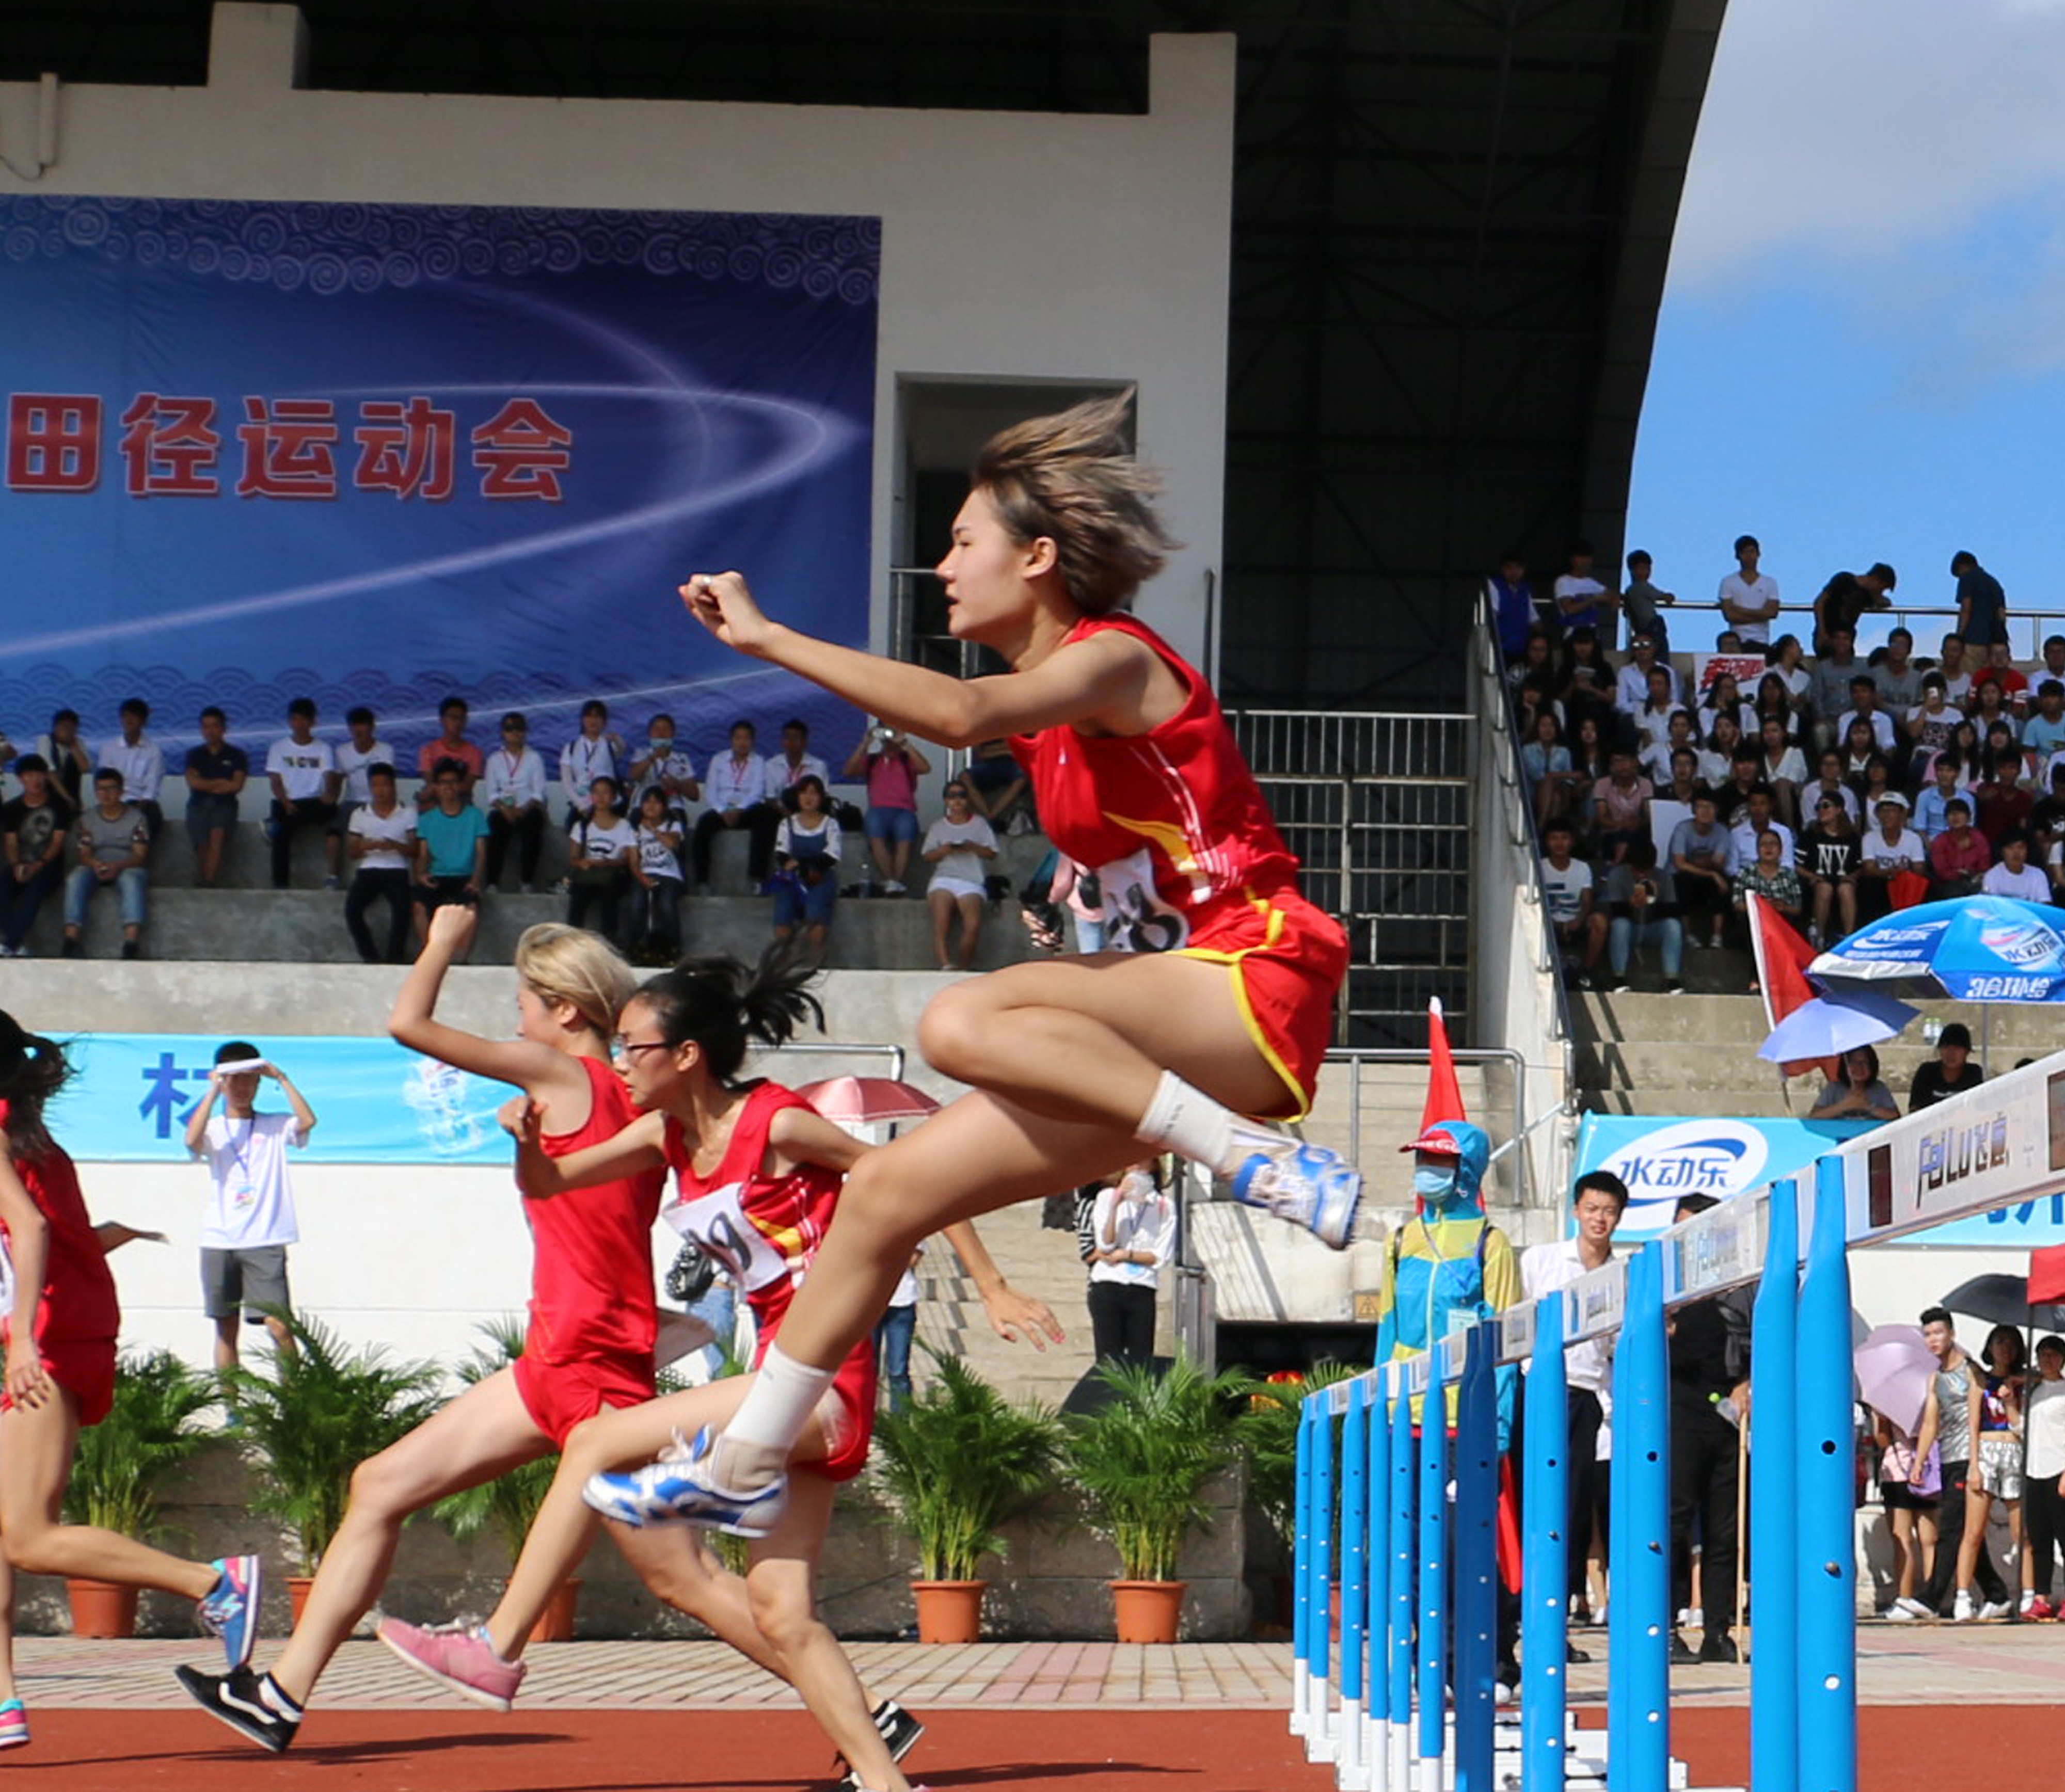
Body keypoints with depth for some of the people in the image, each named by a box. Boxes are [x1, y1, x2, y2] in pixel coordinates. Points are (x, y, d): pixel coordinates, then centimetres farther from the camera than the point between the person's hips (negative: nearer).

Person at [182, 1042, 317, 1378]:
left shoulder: (274, 1127, 9)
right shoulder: (213, 1128, 10)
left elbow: (307, 1121, -10)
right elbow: (192, 1140, -12)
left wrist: (282, 1079, -5)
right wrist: (213, 1091, -10)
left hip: (265, 1242, -1)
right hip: (219, 1240, 2)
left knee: (279, 1325, -11)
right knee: (225, 1326, 4)